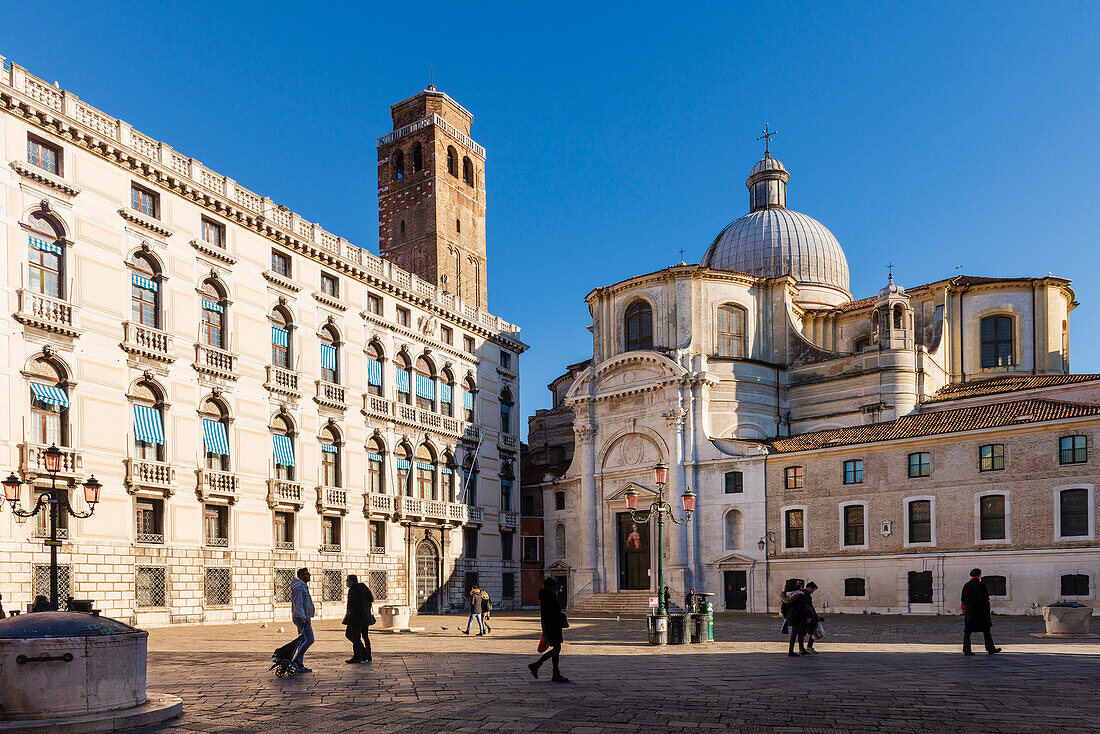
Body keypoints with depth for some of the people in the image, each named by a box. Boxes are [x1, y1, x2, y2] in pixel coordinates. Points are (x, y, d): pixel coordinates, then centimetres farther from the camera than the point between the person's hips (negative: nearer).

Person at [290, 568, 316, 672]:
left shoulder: (303, 586, 18)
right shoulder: (299, 587, -14)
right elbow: (297, 604, -22)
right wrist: (304, 617, -30)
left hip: (303, 618, 10)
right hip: (301, 617, -10)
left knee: (302, 640, 9)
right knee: (310, 639, -12)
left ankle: (300, 665, 10)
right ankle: (295, 660, -10)